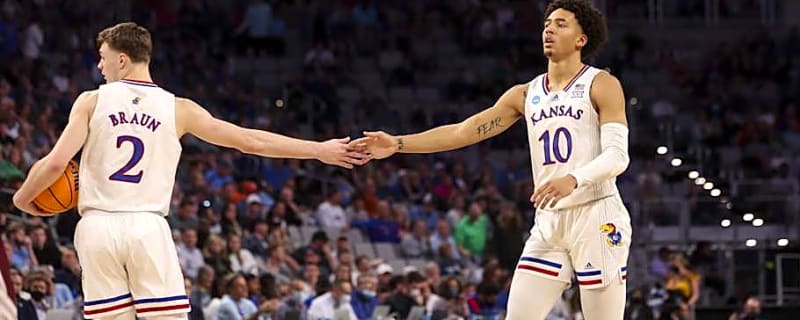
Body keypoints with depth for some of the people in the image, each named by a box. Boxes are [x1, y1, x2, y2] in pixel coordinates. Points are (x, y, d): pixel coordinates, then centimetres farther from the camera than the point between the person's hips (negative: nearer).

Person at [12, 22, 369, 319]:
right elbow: (250, 140, 7)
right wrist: (320, 150, 14)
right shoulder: (177, 109, 6)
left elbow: (56, 163, -7)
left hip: (98, 226, 0)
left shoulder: (92, 102, 3)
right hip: (148, 226, 0)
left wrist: (23, 198, 13)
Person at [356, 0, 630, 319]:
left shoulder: (601, 85, -2)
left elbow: (618, 156, -12)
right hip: (548, 221, 6)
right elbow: (463, 131, 12)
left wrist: (574, 179, -31)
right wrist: (399, 144, 2)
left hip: (596, 216, -6)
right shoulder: (525, 95, 15)